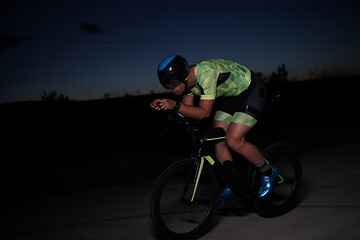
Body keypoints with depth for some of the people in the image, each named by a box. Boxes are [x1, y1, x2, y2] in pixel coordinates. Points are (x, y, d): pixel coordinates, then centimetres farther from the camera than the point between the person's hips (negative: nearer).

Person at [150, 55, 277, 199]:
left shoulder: (207, 73, -36)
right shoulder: (187, 79, -10)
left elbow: (204, 113, -34)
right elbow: (187, 109, -4)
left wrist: (175, 105, -43)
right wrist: (163, 105, -20)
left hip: (252, 92, -8)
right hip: (230, 95, 9)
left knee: (233, 141, -19)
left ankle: (268, 172, 4)